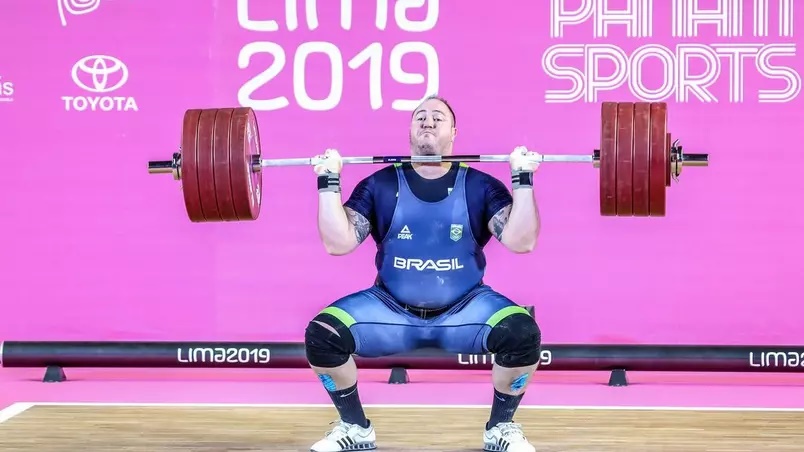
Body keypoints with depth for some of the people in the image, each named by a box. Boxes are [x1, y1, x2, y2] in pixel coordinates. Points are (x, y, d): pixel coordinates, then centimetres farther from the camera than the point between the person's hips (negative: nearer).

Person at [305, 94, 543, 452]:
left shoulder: (480, 187, -3)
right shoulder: (380, 186, -2)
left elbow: (521, 241, -13)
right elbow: (338, 243, -10)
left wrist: (523, 179, -19)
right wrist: (329, 181, -15)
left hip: (464, 310, -1)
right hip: (392, 310, 1)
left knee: (522, 333, -29)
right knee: (321, 335, -22)